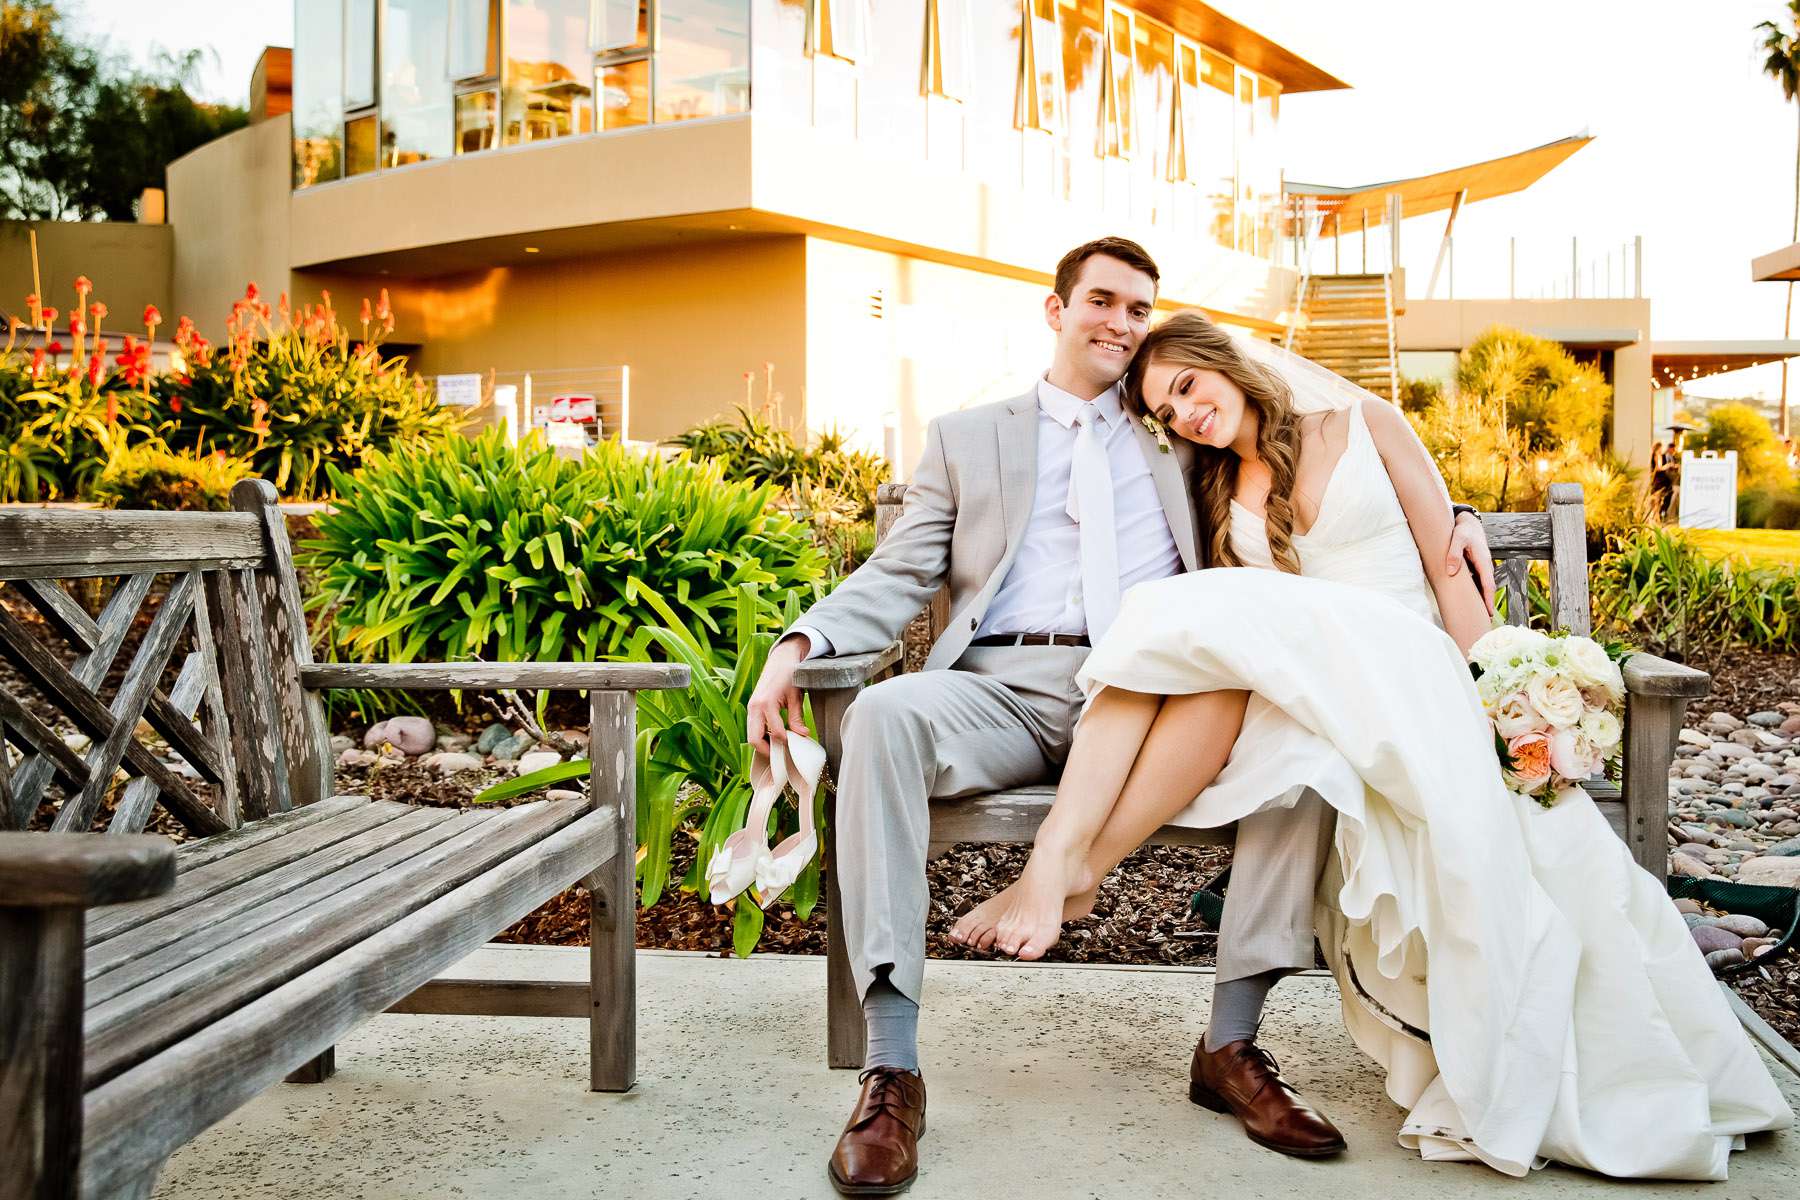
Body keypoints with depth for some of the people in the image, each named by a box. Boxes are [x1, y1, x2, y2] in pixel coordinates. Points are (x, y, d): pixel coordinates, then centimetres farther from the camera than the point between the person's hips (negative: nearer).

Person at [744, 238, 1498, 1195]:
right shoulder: (966, 437, 23)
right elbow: (897, 577, 14)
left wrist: (1446, 515, 7)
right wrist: (799, 643, -4)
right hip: (1005, 689, -1)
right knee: (885, 714, -34)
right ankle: (891, 1069, -33)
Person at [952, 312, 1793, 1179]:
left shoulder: (1365, 426, 8)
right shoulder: (1224, 491, 20)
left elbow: (1449, 569, 3)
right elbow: (1242, 625, 16)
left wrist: (1488, 705, -6)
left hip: (1405, 672, -3)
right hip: (1296, 683, 3)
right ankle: (1057, 864, -44)